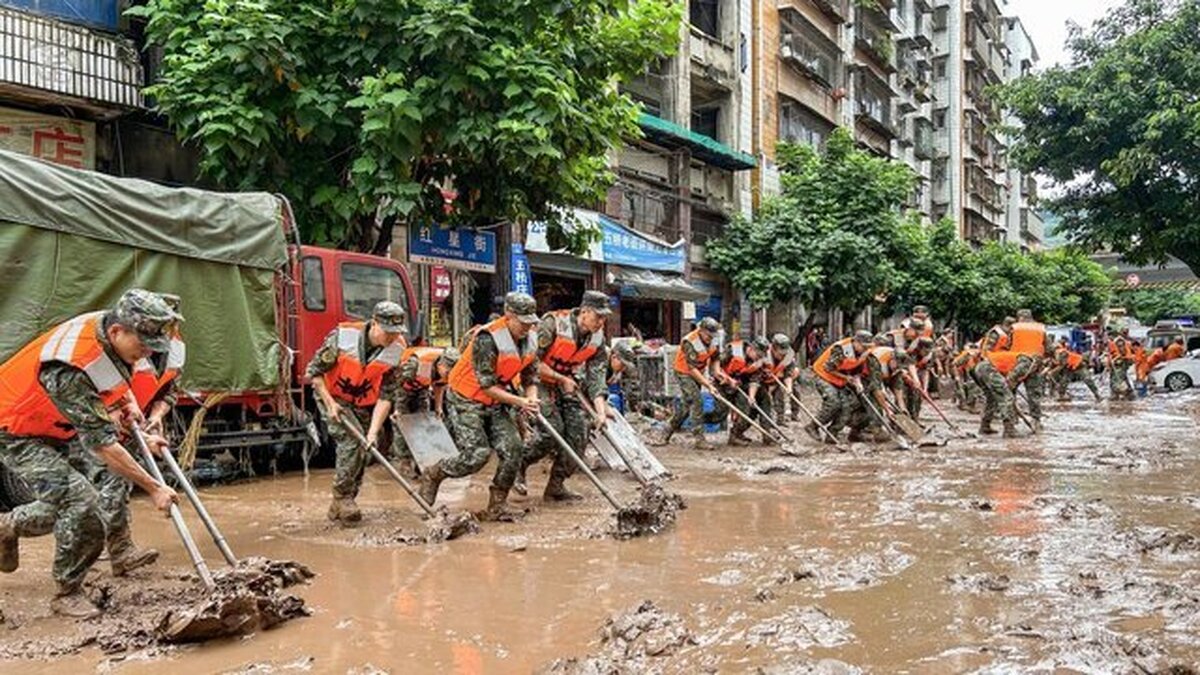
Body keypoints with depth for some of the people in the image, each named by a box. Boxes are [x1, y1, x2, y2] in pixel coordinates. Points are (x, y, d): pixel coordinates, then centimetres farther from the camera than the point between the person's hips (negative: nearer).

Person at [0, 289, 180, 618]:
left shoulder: (105, 324, -14)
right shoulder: (71, 369, -39)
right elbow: (101, 443, -36)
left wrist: (127, 400, -1)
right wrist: (154, 488, -32)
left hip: (50, 428, 9)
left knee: (64, 507, 14)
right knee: (79, 499, -20)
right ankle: (67, 593, -2)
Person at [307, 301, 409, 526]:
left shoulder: (397, 351, -18)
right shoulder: (342, 336, -26)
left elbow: (386, 395, -15)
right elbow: (314, 371, -15)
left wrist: (374, 430, -23)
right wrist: (330, 403, -20)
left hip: (363, 405, 4)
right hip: (332, 397, -4)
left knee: (361, 455, 4)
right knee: (352, 440, -24)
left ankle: (338, 508, 20)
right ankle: (341, 496, -10)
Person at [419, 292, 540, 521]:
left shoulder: (530, 340, -2)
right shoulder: (488, 339, -26)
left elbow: (530, 376, 8)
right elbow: (486, 385, -25)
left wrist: (531, 399, -13)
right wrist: (518, 402, -26)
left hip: (496, 402, 7)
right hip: (466, 399, -7)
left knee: (512, 449, -7)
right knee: (477, 454, -14)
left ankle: (496, 506, 7)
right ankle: (432, 476, 13)